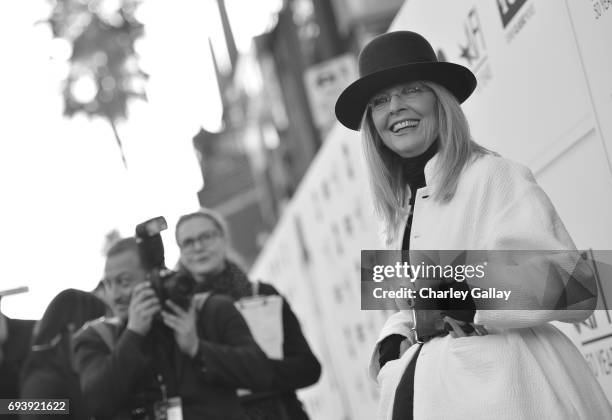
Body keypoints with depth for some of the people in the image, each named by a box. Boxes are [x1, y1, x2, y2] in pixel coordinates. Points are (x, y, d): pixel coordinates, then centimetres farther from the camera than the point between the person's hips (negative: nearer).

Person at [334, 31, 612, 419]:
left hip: (503, 387, -6)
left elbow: (575, 288, -15)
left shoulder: (496, 176, -7)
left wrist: (473, 300, -24)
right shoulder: (400, 213, 14)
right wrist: (391, 343, 3)